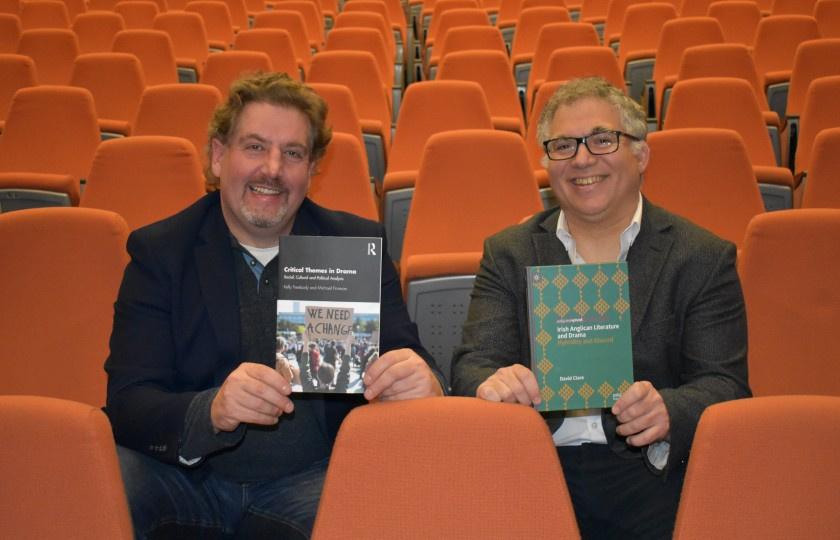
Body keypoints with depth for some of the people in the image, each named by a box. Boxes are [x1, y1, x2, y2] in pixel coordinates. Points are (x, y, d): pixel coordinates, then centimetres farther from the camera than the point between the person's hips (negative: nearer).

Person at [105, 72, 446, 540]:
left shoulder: (359, 245, 5)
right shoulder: (158, 251, 2)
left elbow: (408, 359, -1)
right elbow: (128, 407, -8)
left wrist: (422, 383, -27)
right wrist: (212, 410, -30)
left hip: (315, 481, 2)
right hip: (189, 479, -1)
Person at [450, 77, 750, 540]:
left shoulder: (703, 258, 5)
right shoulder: (508, 254, 10)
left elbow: (723, 384, -1)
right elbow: (473, 364, 1)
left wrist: (667, 413, -24)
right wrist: (492, 383, -24)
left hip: (649, 472, 1)